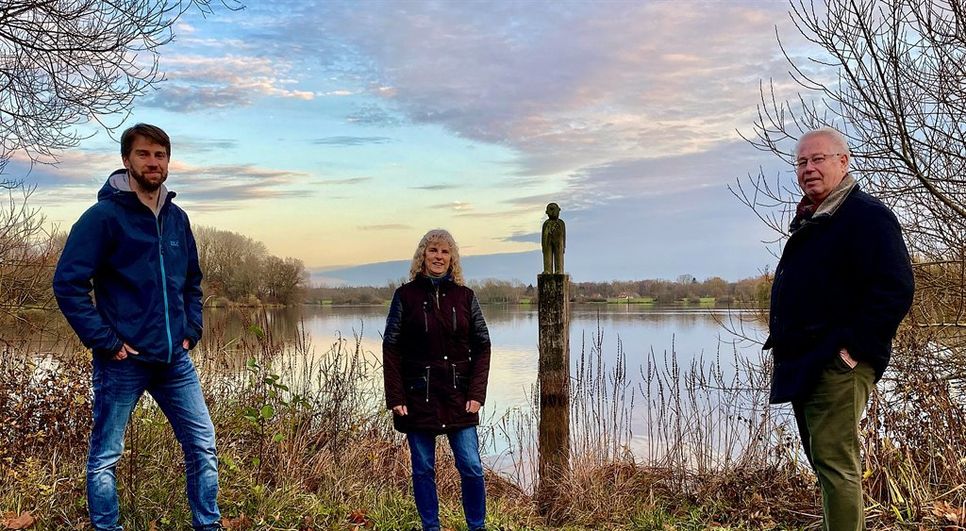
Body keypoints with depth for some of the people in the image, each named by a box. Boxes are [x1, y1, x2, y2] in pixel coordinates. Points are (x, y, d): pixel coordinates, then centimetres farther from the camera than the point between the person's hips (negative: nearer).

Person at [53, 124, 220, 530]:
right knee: (105, 458, 7)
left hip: (175, 360, 5)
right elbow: (67, 283, -13)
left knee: (203, 446, 7)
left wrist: (192, 330, 10)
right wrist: (104, 341, -14)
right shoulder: (104, 216, -9)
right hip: (122, 361, -5)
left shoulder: (177, 218, 9)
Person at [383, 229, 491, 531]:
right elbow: (391, 349, -1)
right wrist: (395, 398, -8)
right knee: (423, 469, 7)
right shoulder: (405, 295, 0)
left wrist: (477, 393, -5)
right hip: (417, 396, -1)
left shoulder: (465, 296, 5)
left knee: (471, 467, 1)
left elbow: (482, 346, 4)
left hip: (458, 396, 1)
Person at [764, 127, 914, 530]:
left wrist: (853, 347, -21)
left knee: (835, 464, -9)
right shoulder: (809, 221, 18)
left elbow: (895, 290, -20)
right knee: (825, 463, 16)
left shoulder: (866, 215, -10)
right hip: (803, 367, 10)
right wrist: (783, 343, 18)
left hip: (835, 367, -10)